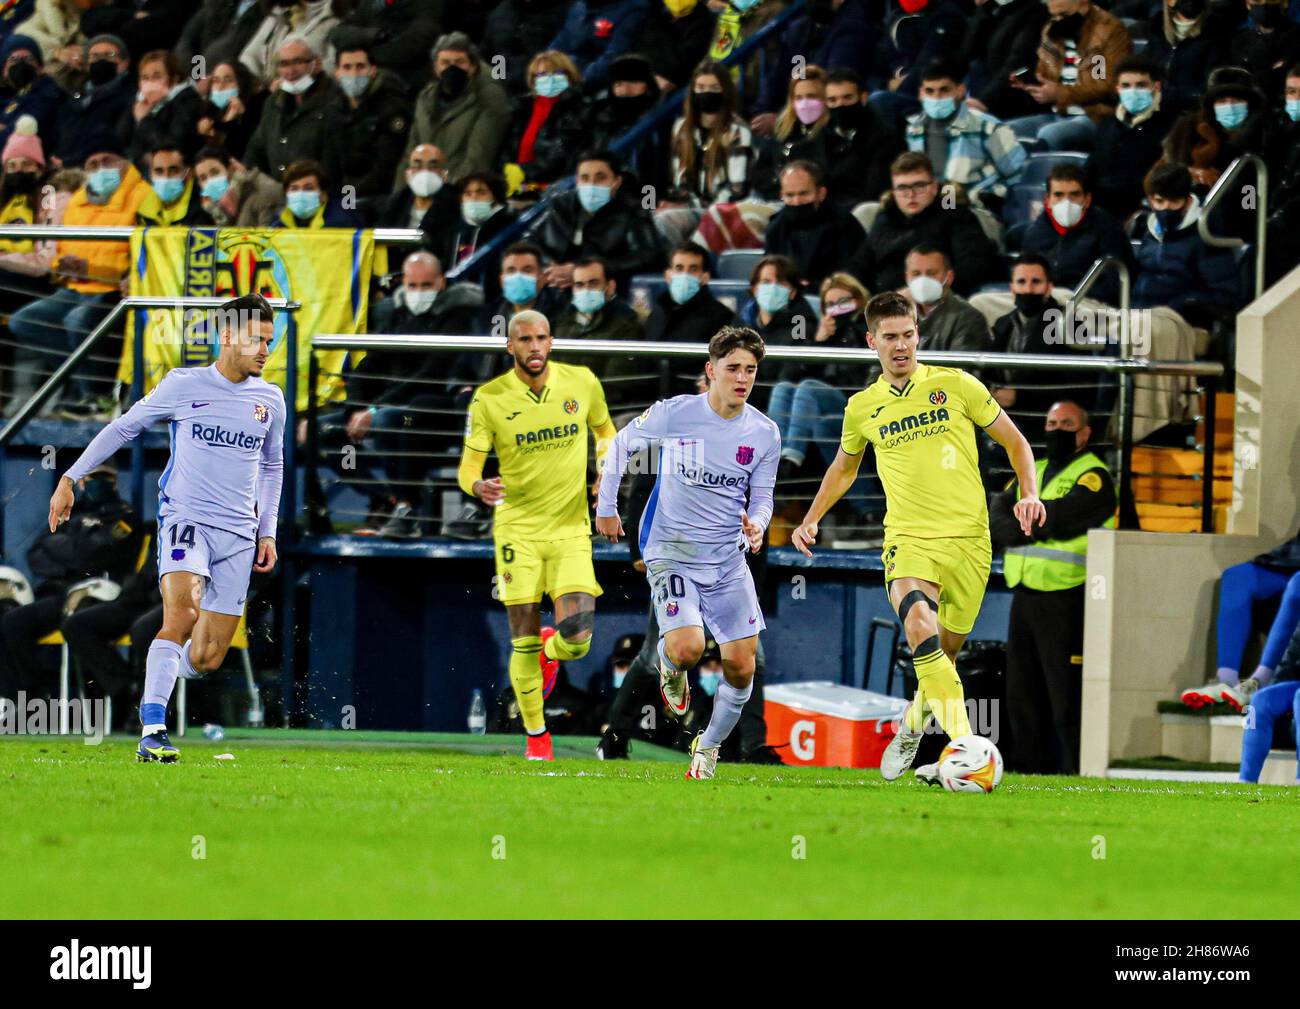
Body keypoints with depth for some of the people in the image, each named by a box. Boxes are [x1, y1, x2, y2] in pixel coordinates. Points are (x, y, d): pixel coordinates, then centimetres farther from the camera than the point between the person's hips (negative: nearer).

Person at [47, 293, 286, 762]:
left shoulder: (270, 399, 10)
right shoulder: (184, 385, -1)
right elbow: (123, 427, 8)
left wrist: (268, 532, 21)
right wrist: (71, 478, 6)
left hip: (239, 535, 4)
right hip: (185, 518, -4)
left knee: (207, 658, -1)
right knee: (182, 614, -29)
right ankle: (152, 733, -30)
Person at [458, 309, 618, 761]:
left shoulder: (582, 383, -1)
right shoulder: (489, 398, -7)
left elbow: (604, 431, 18)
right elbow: (468, 466, -5)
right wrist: (479, 486, -29)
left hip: (571, 528, 1)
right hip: (517, 528, -1)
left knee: (577, 638, -11)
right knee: (523, 642, -2)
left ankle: (552, 651, 27)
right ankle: (535, 733, 18)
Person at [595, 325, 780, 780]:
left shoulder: (764, 433, -1)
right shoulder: (674, 414, -11)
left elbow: (762, 497, 9)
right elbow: (621, 445, 6)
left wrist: (756, 525, -14)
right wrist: (606, 508, 7)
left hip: (728, 558, 4)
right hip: (671, 550, -4)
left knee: (741, 666, -2)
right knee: (687, 647, -24)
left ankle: (709, 747, 23)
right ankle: (669, 667, 15)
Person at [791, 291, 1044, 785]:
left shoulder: (956, 386, 3)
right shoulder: (862, 407, 9)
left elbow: (1014, 441, 11)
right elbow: (844, 467, 29)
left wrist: (1029, 493, -3)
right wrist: (812, 518, 20)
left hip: (967, 539, 1)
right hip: (908, 538, -1)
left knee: (945, 653, 7)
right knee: (921, 628, -29)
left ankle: (912, 724, 38)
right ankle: (964, 744, -35)